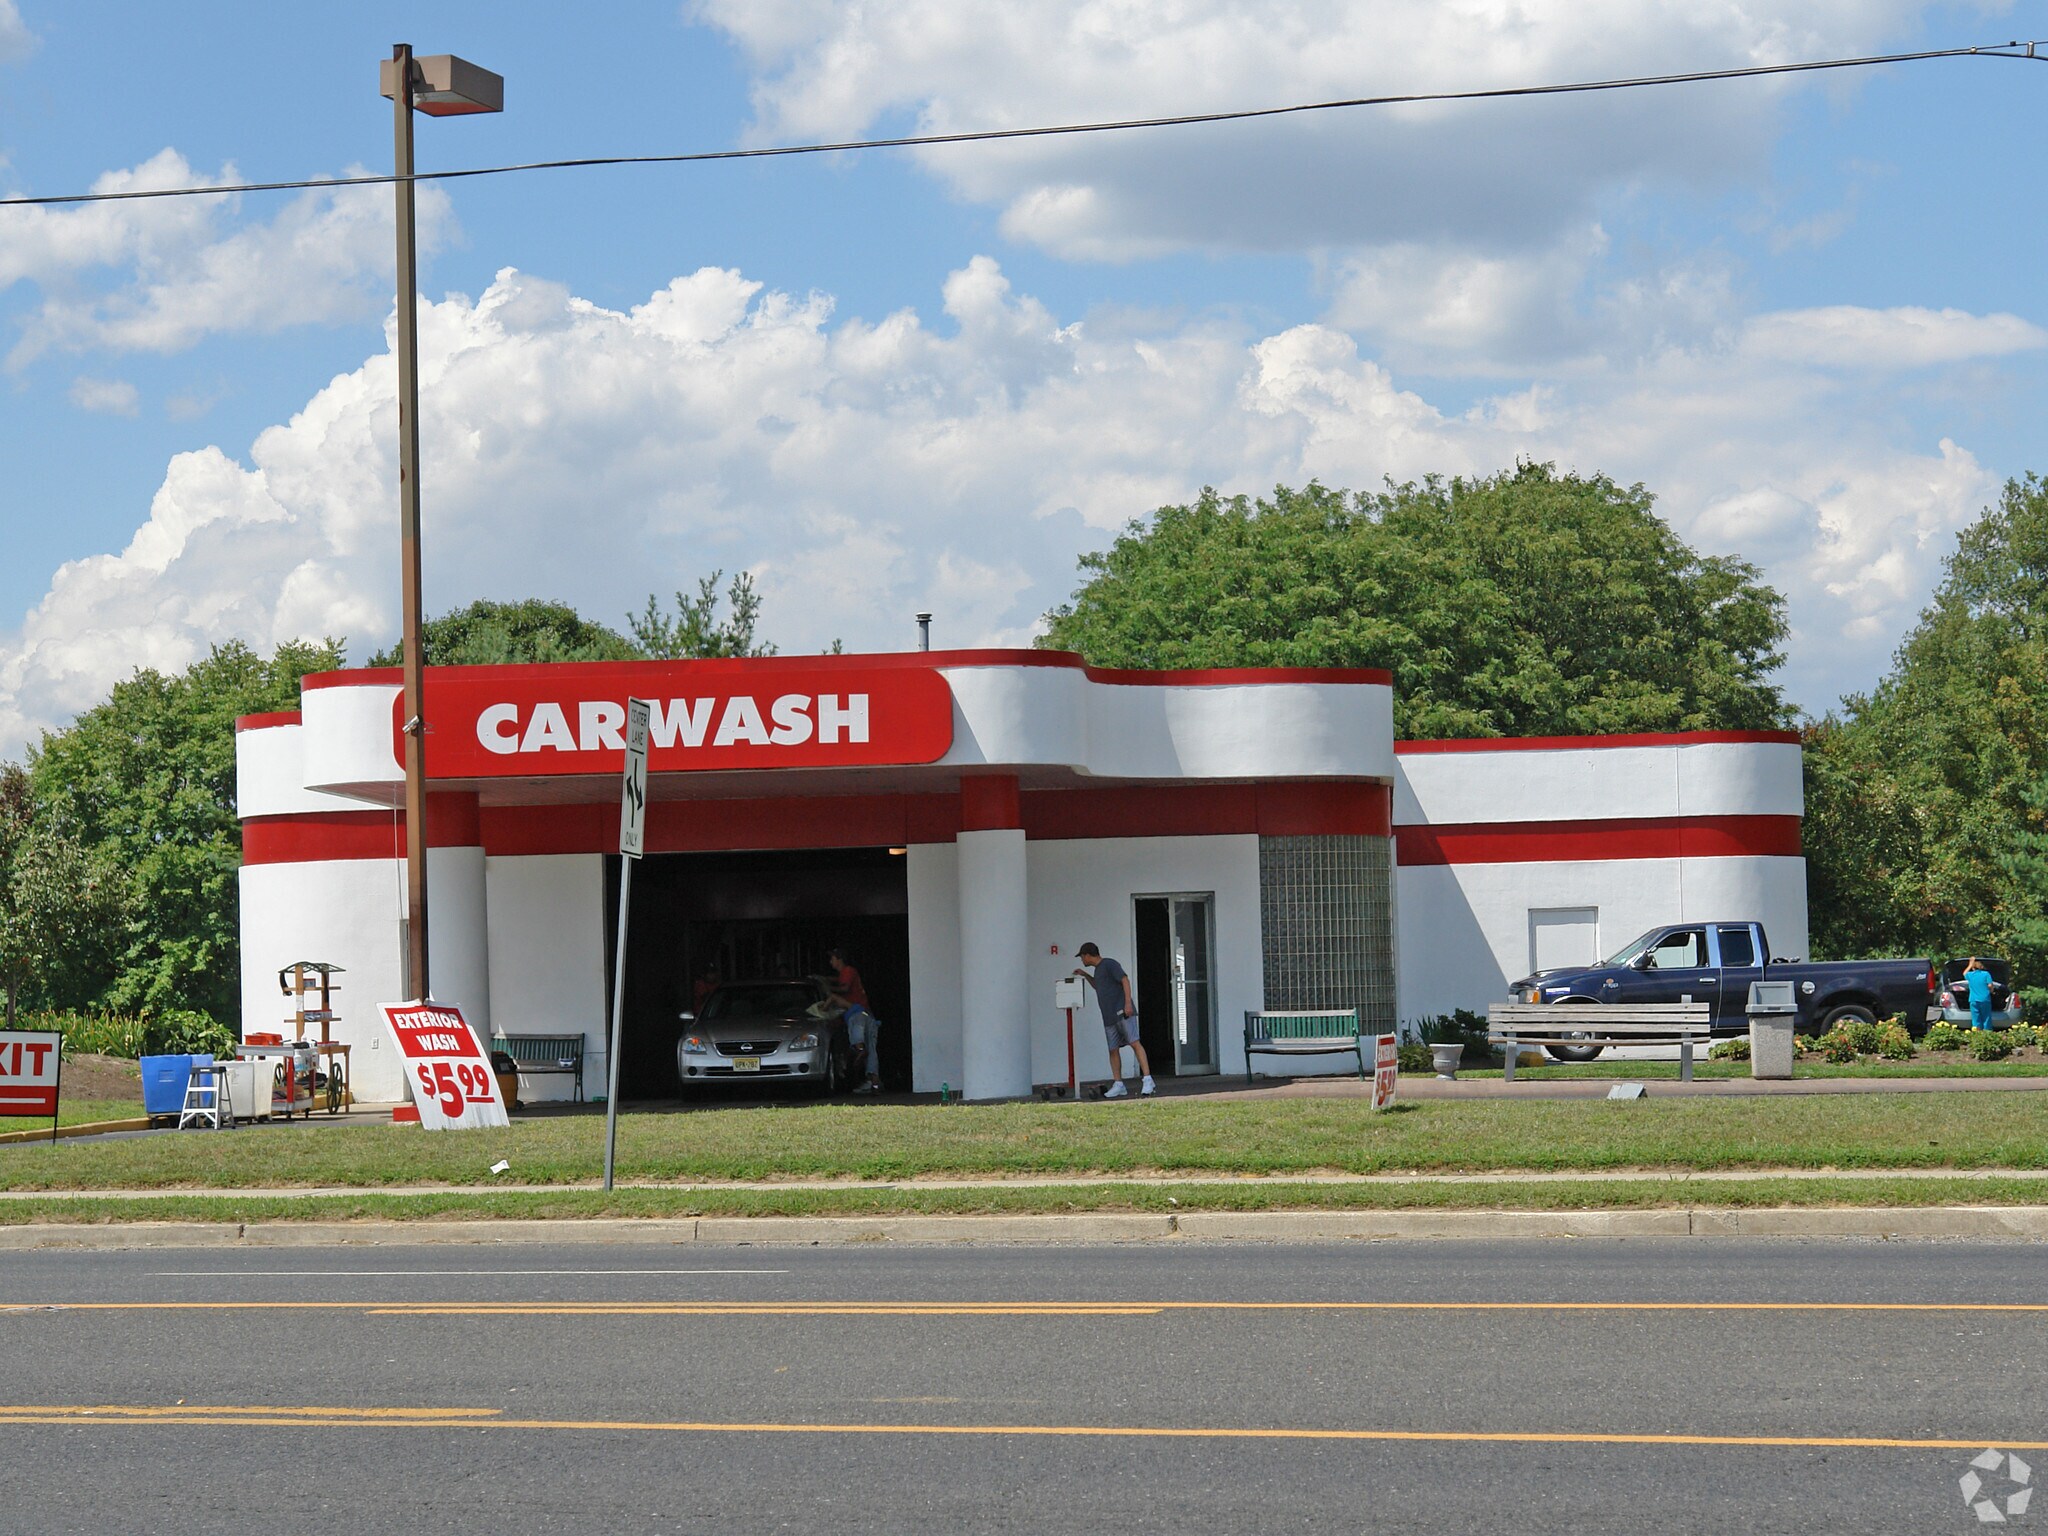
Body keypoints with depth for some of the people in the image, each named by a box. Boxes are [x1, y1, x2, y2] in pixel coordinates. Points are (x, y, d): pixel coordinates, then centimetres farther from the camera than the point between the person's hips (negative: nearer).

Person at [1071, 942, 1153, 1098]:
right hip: (1109, 1017, 9)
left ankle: (1147, 1079, -22)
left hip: (1123, 1012, -9)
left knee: (1135, 1043, -15)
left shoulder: (1109, 965, -3)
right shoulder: (1097, 970, 23)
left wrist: (1128, 1002, -23)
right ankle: (1118, 1085, 7)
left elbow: (1125, 980, -13)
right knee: (1113, 1050, 4)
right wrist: (1086, 975, 31)